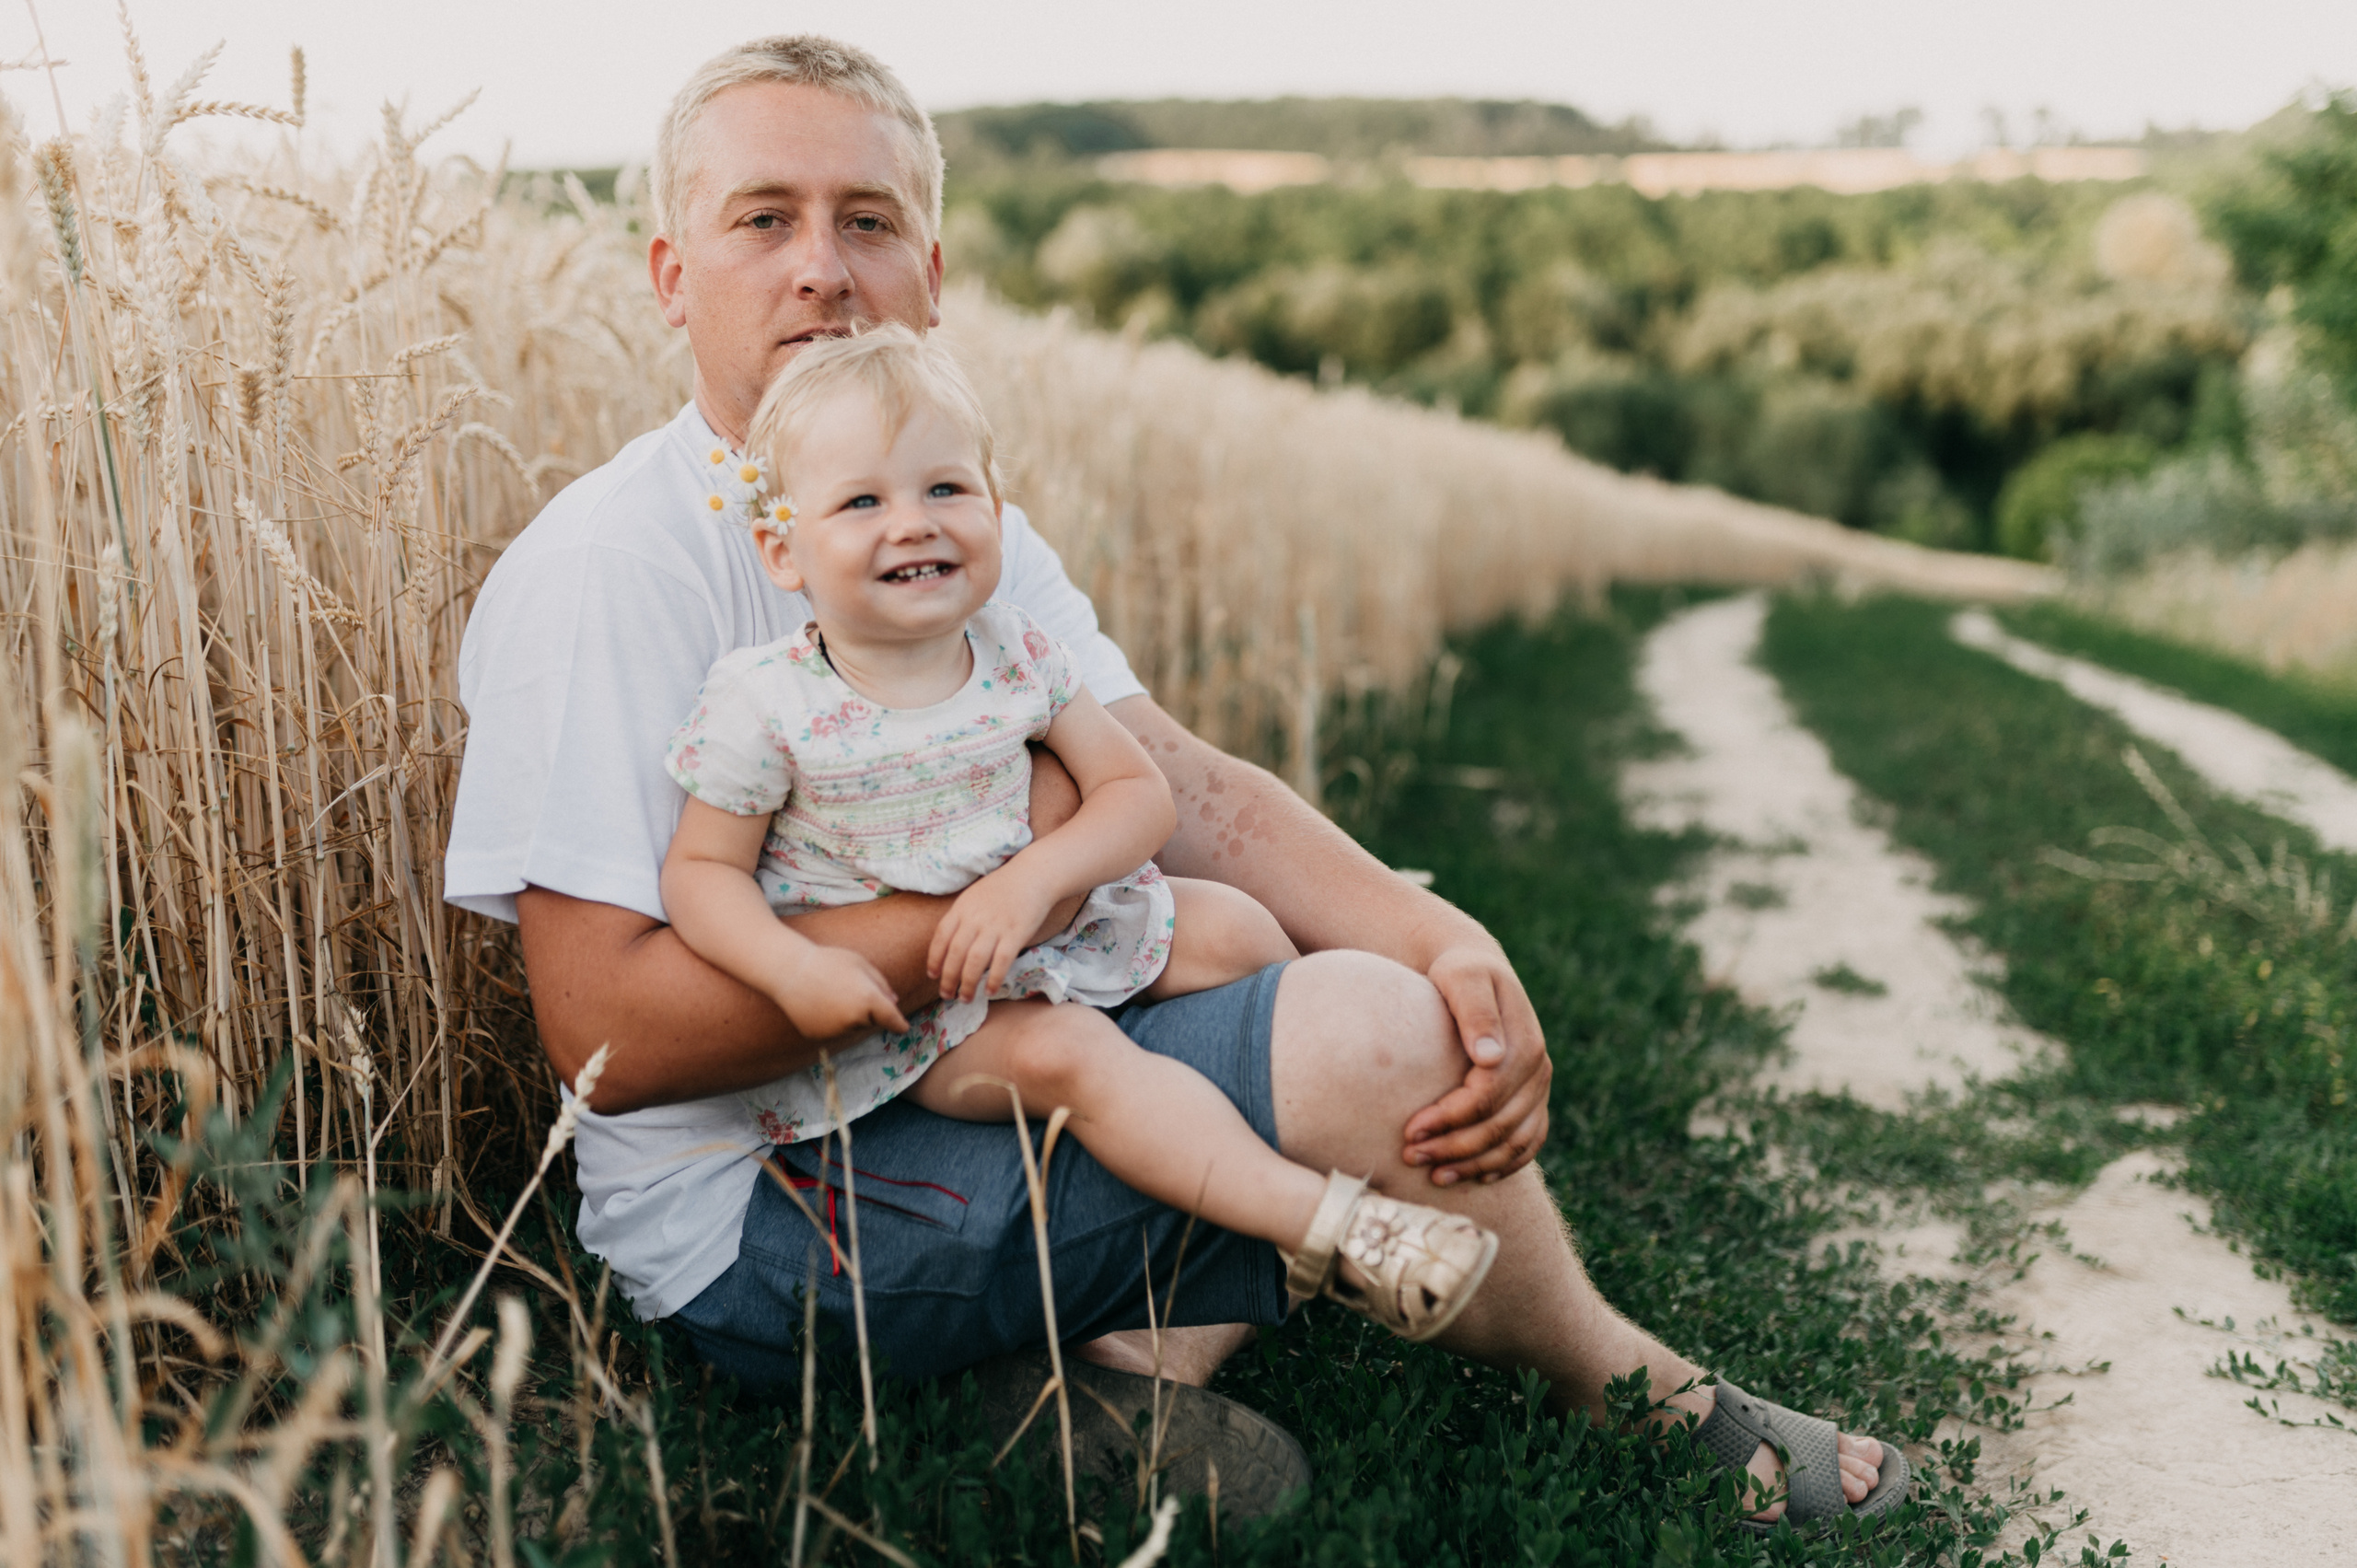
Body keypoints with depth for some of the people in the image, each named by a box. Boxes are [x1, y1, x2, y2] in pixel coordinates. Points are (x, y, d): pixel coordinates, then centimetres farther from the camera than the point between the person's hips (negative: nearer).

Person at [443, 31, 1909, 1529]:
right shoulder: (608, 565, -17)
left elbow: (1182, 782, 1)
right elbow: (611, 1031, -23)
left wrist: (1444, 938, -17)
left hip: (971, 1083, 8)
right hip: (751, 1199, -8)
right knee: (1369, 1038, -20)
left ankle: (1149, 1334, -8)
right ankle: (1629, 1389, 7)